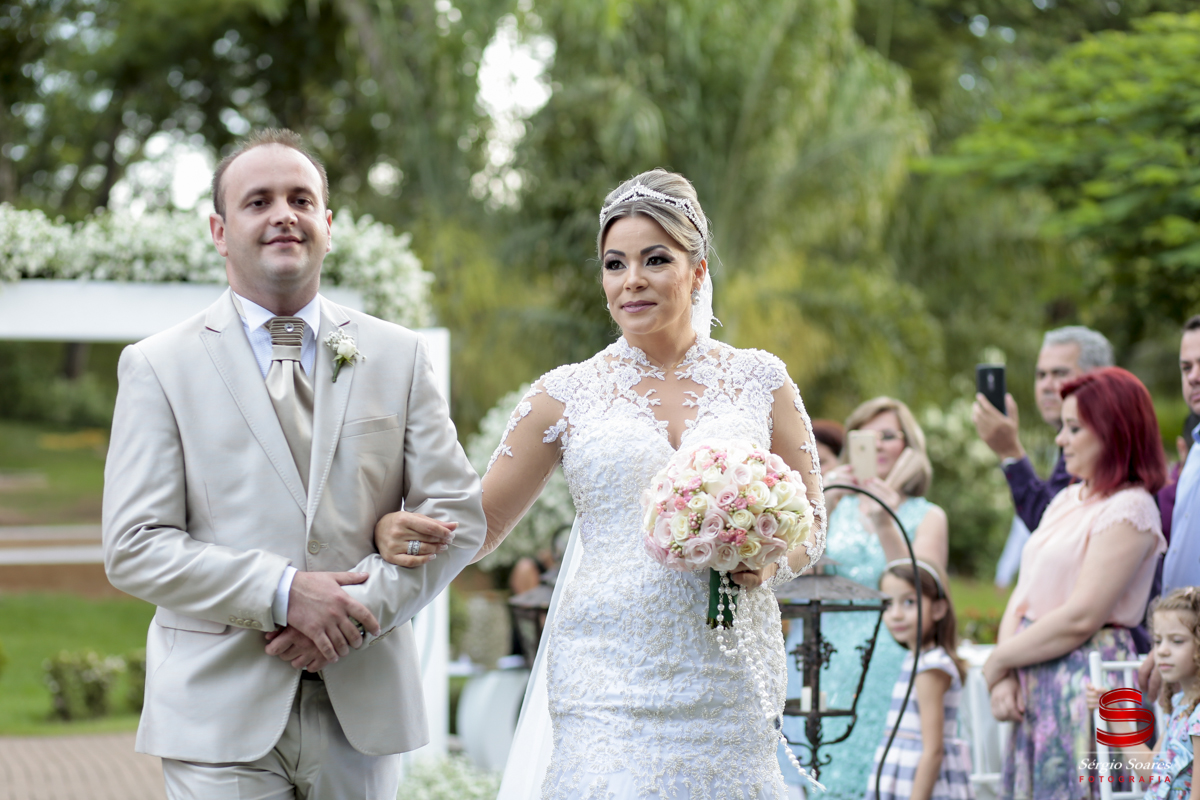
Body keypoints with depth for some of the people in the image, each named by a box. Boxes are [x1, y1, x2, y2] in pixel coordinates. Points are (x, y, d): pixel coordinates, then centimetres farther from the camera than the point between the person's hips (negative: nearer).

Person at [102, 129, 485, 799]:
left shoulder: (399, 354, 9)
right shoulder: (160, 365, 2)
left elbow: (459, 515, 4)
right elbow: (135, 547, -5)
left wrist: (359, 606, -11)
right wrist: (281, 592, -16)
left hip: (364, 711, 2)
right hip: (222, 712, -2)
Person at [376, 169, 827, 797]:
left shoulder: (761, 381, 8)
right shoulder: (568, 394, 6)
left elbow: (810, 523, 14)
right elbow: (478, 526, 9)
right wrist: (397, 531, -11)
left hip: (728, 684, 1)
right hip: (609, 681, -1)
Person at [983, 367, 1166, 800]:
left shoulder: (1130, 510, -11)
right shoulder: (1067, 500, 16)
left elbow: (1080, 618, -18)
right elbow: (1024, 593, 13)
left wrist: (998, 662, -8)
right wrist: (1005, 677, -3)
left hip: (1087, 684, -8)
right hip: (1036, 688, 8)